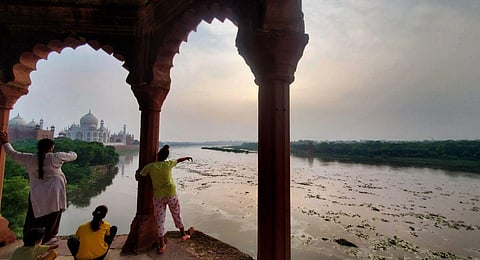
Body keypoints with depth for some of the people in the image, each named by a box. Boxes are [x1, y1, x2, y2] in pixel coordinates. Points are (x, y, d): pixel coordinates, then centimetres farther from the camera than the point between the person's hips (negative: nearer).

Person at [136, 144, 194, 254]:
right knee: (177, 215, 19)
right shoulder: (168, 164, -4)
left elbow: (138, 178, 4)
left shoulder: (149, 166, -6)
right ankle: (184, 235, 38)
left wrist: (136, 173, 28)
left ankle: (162, 246, 17)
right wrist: (187, 157, 37)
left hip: (158, 196, 0)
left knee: (160, 220, 10)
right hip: (171, 194, 0)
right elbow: (178, 160, 17)